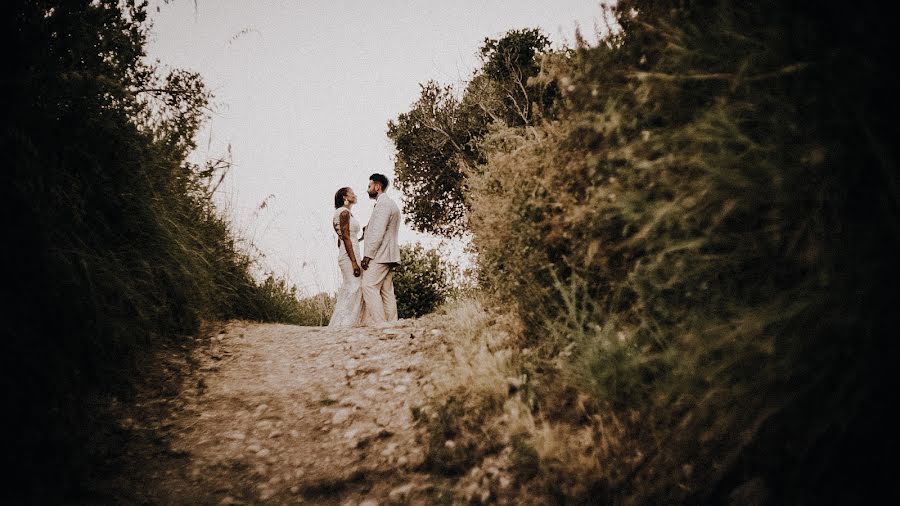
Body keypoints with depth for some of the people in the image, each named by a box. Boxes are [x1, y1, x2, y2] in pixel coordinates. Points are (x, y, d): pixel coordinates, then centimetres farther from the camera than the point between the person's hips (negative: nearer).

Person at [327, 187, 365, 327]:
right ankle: (343, 325, -13)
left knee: (348, 291, 9)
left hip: (346, 256, 10)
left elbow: (340, 240, 22)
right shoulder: (344, 212, -8)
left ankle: (340, 325, 10)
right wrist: (354, 262, -21)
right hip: (350, 256, -10)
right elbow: (346, 237, -16)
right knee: (354, 289, -12)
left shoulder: (346, 213, 21)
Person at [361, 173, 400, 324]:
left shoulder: (383, 204, -10)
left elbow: (378, 232, -18)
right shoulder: (390, 203, 23)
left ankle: (379, 324, -21)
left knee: (369, 286, -14)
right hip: (388, 255, 10)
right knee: (387, 292, 5)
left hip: (379, 255, -10)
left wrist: (368, 255, -18)